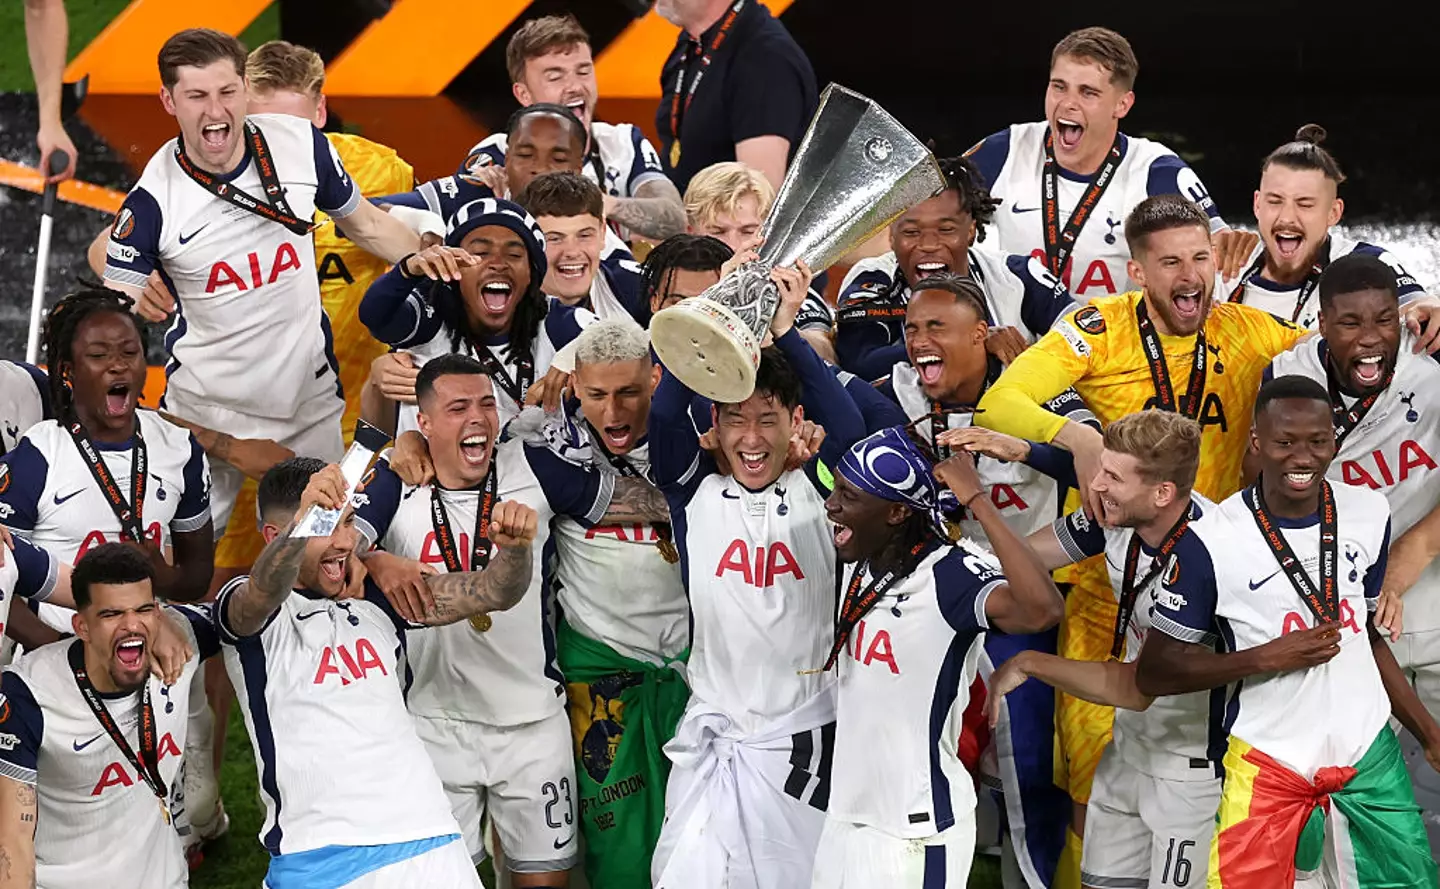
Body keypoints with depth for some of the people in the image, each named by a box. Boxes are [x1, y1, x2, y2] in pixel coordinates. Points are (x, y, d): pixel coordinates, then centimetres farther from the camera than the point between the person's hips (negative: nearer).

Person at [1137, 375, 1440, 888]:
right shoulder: (1211, 541, -11)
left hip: (1369, 750, 4)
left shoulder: (1368, 514, 4)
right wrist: (1270, 658, -16)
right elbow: (1153, 673, -8)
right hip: (1267, 762, -4)